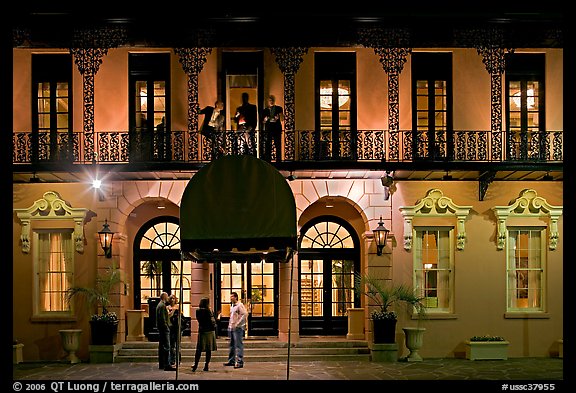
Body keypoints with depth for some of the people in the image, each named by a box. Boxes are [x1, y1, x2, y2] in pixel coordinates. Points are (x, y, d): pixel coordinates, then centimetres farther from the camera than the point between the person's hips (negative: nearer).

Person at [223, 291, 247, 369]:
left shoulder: (240, 305, -9)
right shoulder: (232, 306, 18)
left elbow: (245, 314, -18)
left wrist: (237, 323, -18)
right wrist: (230, 325, 17)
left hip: (238, 328, -9)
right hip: (231, 328, 9)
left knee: (238, 345, -9)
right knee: (232, 345, 14)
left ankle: (239, 362, -9)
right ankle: (231, 361, 22)